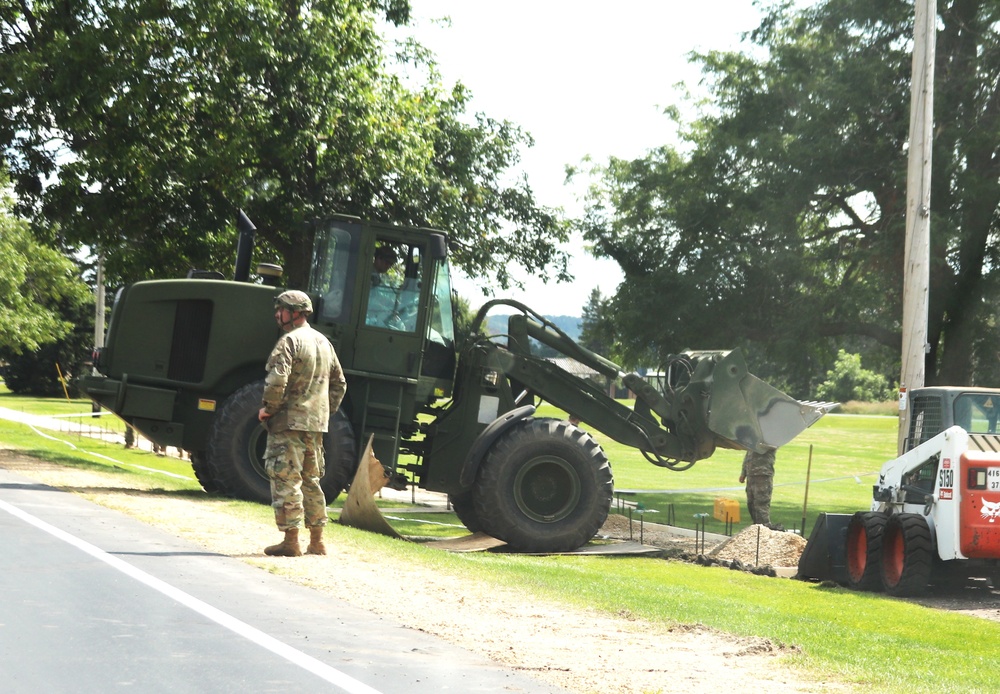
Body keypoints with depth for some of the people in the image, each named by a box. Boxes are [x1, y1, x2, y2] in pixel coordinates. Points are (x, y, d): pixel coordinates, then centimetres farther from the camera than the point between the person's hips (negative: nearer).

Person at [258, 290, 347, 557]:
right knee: (311, 482, 14)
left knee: (286, 482, -4)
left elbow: (277, 380, -24)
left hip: (289, 422, -8)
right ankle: (316, 542, 16)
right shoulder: (323, 342, 15)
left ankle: (290, 542, -4)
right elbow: (339, 383, 20)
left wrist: (267, 408, -11)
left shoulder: (289, 341, -12)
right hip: (316, 424, 8)